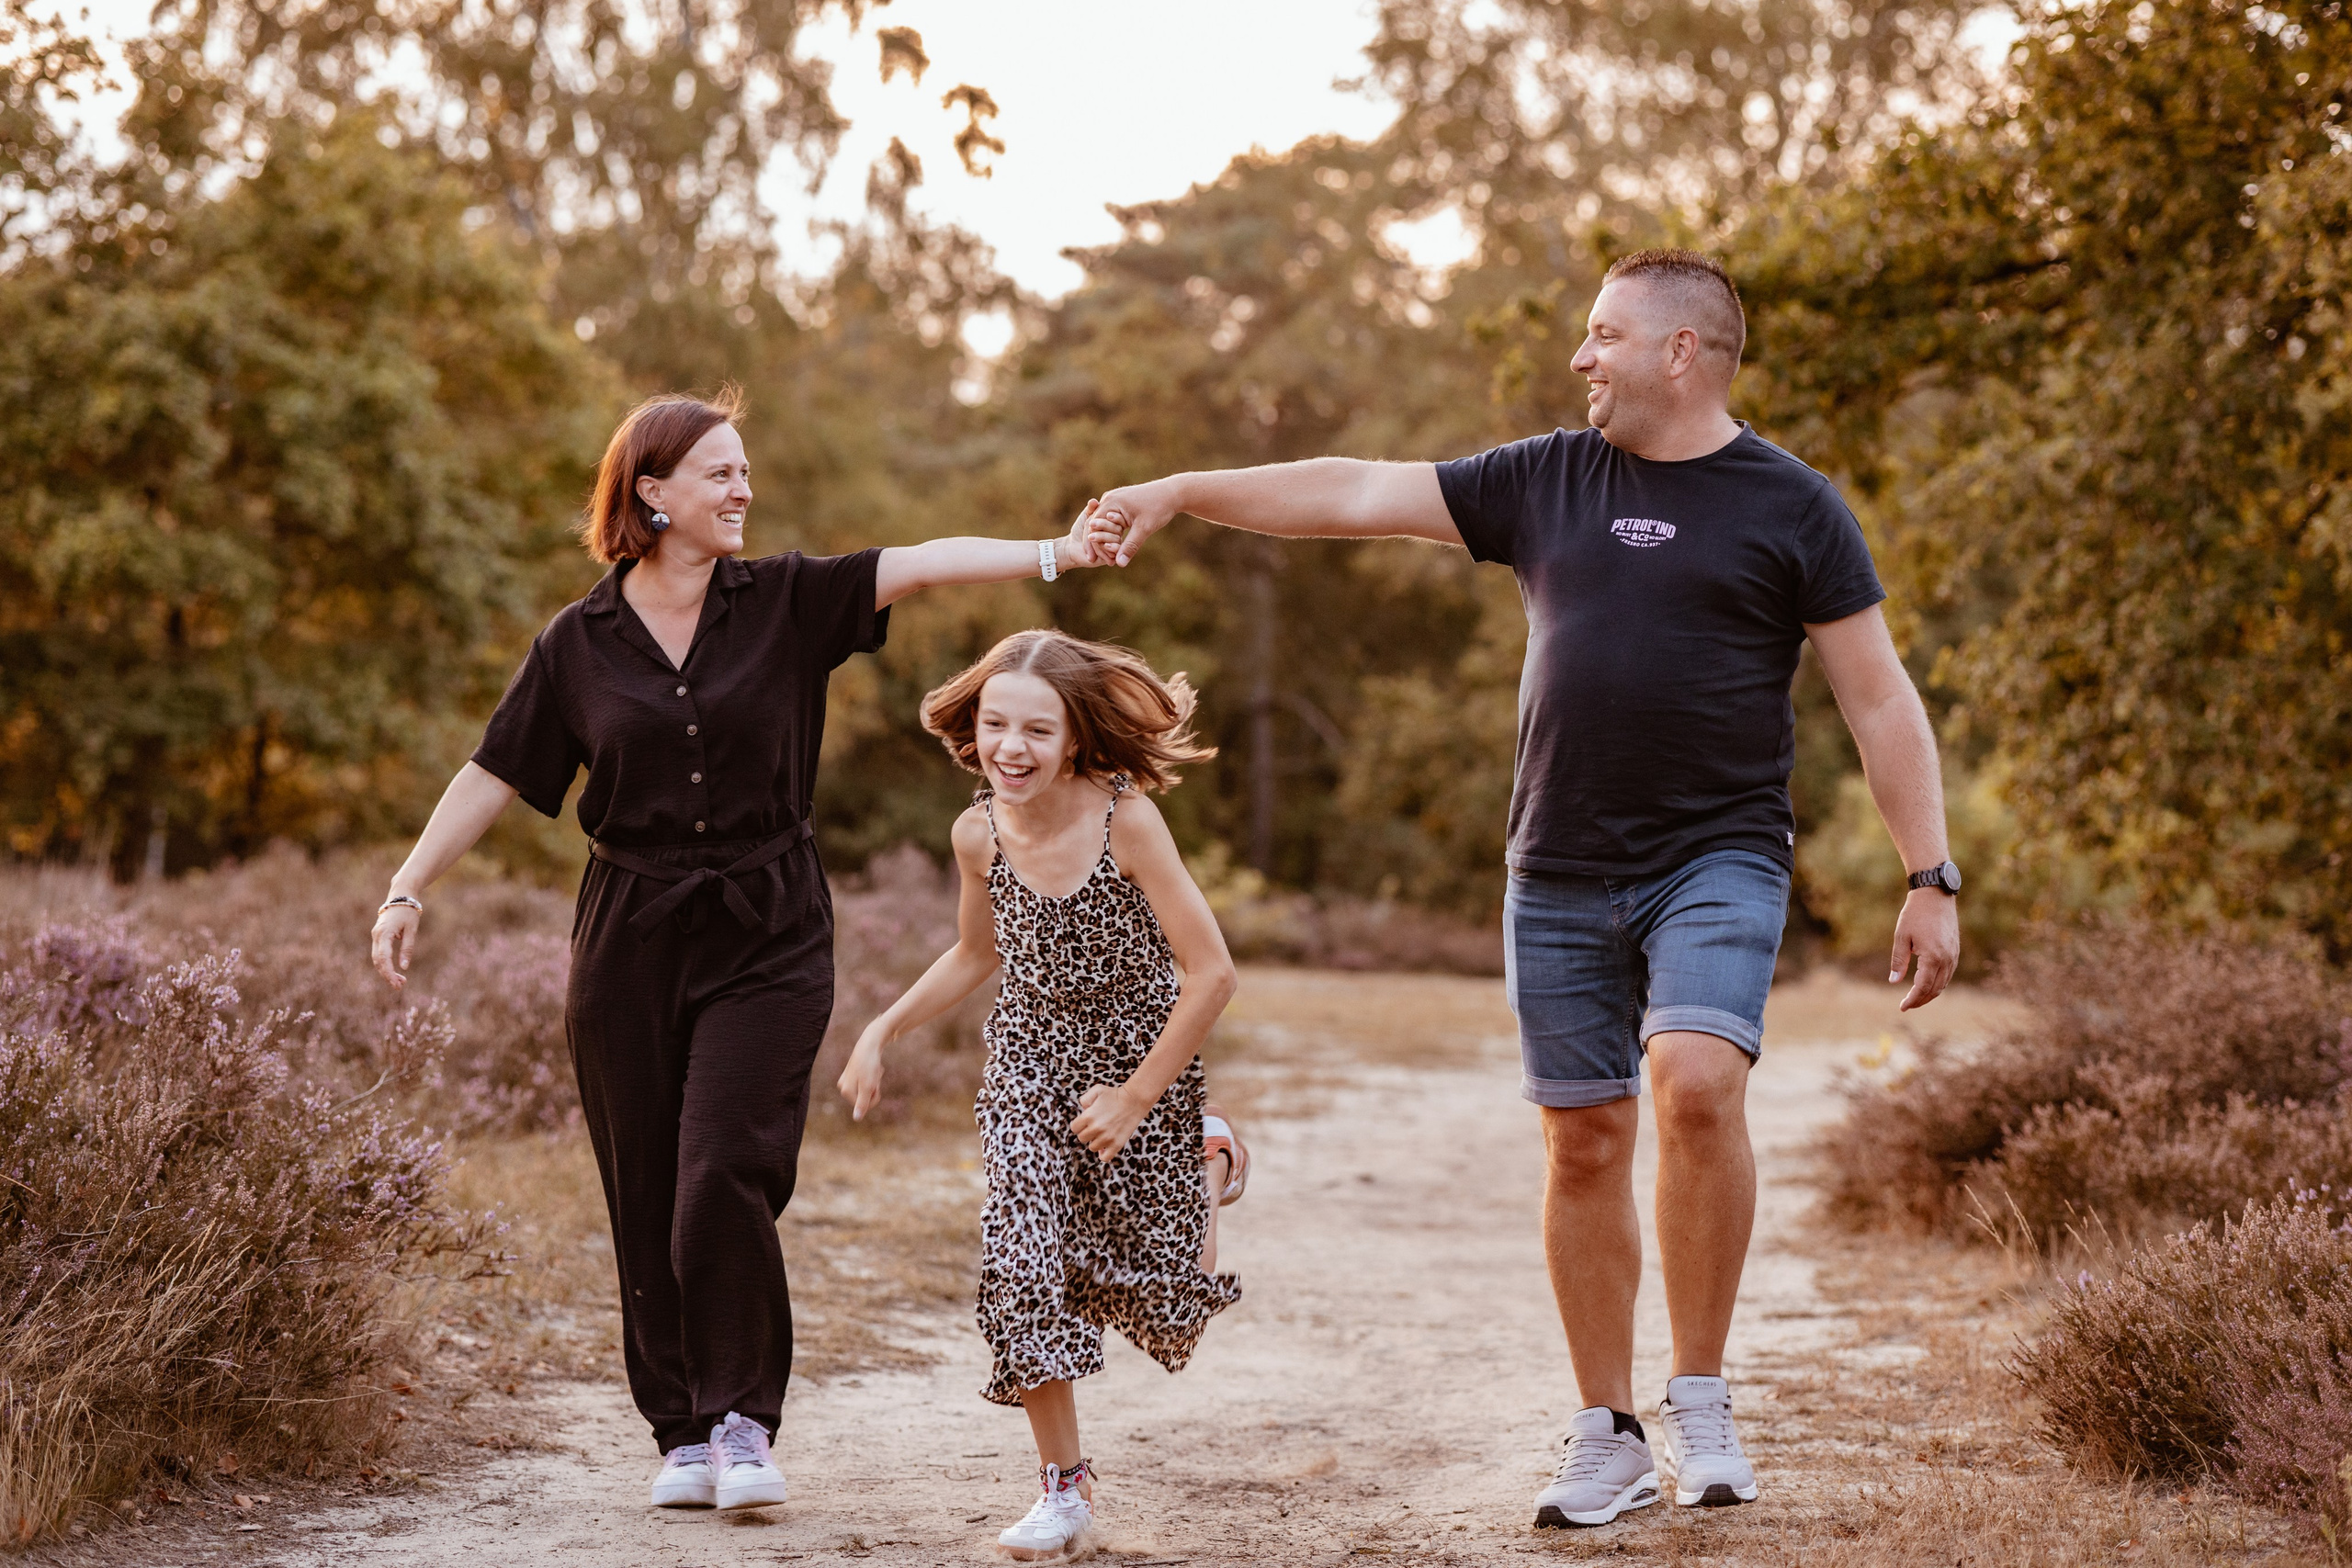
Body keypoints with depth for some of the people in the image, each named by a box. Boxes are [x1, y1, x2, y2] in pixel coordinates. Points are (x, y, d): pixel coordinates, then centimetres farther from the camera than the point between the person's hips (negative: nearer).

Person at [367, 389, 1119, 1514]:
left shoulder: (785, 602, 2)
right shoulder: (579, 642, 3)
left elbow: (919, 567, -9)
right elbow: (494, 776, 9)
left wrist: (1053, 553, -21)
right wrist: (409, 889, 5)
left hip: (766, 937, -1)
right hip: (629, 944, 1)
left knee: (724, 1180, -12)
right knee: (647, 1200, 4)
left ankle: (744, 1422, 1)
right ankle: (683, 1434, 15)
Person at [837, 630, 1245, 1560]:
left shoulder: (1125, 821, -25)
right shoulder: (980, 834, -11)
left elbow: (1212, 974, -22)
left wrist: (1135, 1101, -18)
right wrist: (882, 1032, 4)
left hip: (1144, 1055, -3)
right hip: (1029, 1057, 3)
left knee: (1156, 1293, 7)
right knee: (1020, 1256, -16)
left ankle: (1203, 1170, 43)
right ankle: (1063, 1483, -3)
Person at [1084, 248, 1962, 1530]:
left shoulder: (1790, 507, 1)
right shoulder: (1545, 482, 10)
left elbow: (1880, 700, 0)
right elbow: (1358, 495, 10)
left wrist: (1930, 878, -5)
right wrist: (1178, 492, 6)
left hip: (1718, 863, -4)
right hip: (1561, 879, 4)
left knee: (1697, 1084, -25)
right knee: (1584, 1145, 5)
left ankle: (1700, 1400, -9)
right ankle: (1605, 1437, 18)